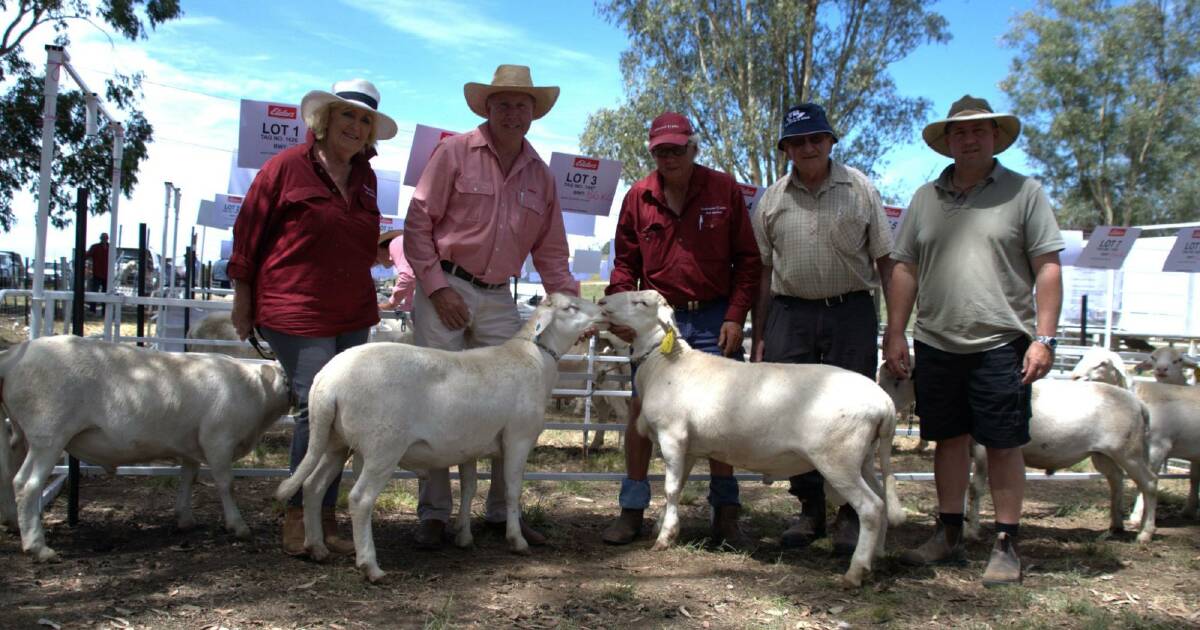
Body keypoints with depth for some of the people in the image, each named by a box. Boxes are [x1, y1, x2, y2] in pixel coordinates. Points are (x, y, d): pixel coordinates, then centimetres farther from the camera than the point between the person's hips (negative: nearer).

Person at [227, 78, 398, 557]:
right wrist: (243, 300, 1)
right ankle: (298, 517, 2)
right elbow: (248, 232, -1)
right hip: (296, 312, -6)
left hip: (352, 314, 6)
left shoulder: (365, 177, 13)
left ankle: (323, 520, 17)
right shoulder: (287, 167, -5)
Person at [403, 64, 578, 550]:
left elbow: (550, 252, 15)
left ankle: (503, 510, 18)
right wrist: (437, 287, -12)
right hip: (444, 290, -4)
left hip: (499, 299, 5)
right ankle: (433, 514, 9)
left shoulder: (540, 174, 11)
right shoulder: (454, 153, -2)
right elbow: (418, 225, -5)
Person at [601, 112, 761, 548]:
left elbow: (747, 259, 2)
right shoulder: (638, 197, 5)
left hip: (713, 318, -1)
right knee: (641, 406, 0)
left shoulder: (724, 190, 0)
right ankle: (632, 509, 12)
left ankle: (726, 512, 13)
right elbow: (625, 263, 9)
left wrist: (735, 316, -6)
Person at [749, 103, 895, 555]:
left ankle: (850, 514, 13)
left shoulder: (859, 189, 3)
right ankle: (810, 509, 20)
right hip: (790, 314, 2)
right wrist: (758, 338, 9)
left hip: (851, 313, -2)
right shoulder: (773, 199, 8)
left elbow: (885, 260, 4)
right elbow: (764, 270, 11)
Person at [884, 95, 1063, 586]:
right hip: (935, 344, 4)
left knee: (1003, 444, 1)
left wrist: (1044, 338, -9)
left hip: (1001, 344, -3)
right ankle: (948, 535, 24)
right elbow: (905, 269, 11)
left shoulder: (1024, 192, 3)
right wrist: (895, 333, 5)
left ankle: (1006, 545, 13)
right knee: (949, 440, 11)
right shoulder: (926, 198, 12)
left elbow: (1047, 268, -2)